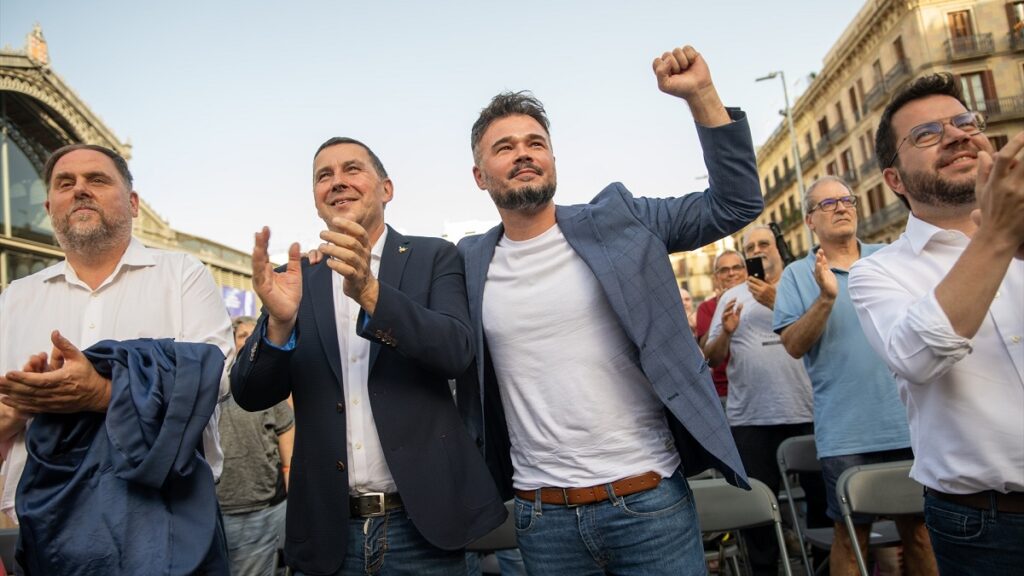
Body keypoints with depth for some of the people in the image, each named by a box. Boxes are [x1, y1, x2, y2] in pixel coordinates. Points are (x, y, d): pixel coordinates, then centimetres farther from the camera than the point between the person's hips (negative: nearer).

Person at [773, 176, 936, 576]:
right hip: (846, 433, -2)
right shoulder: (797, 275, 1)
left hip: (910, 420, 3)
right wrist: (825, 299, -21)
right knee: (851, 533, 9)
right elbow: (793, 345, -9)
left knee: (918, 525, 14)